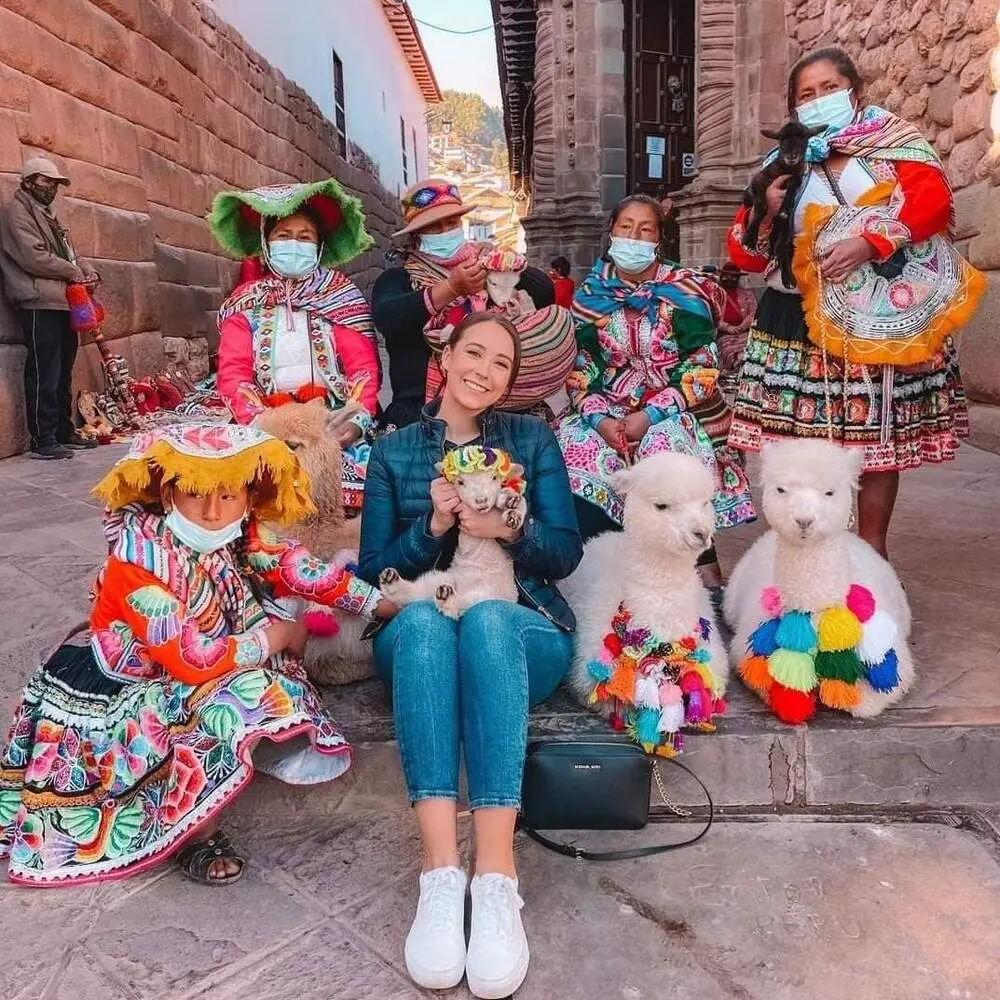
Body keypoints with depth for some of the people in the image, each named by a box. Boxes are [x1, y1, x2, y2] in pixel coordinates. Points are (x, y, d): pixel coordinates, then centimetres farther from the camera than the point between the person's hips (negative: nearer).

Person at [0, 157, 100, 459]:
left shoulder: (48, 214, 25)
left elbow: (69, 254, 23)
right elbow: (33, 256, -15)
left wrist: (89, 272, 2)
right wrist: (74, 273, -7)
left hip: (62, 303, 9)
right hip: (39, 304, -9)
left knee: (63, 374, 12)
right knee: (44, 375, -9)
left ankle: (64, 432, 19)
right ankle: (43, 441, -7)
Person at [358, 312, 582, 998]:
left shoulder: (533, 438, 13)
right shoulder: (394, 451, 13)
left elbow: (566, 552, 5)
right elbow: (374, 570, 6)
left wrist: (507, 529, -15)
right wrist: (432, 527, -13)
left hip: (521, 632, 0)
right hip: (418, 637, 1)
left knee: (487, 618, -36)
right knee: (420, 618, -36)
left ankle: (497, 882, -42)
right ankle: (441, 875, -42)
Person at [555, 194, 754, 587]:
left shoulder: (683, 291, -2)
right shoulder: (590, 293, 7)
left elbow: (701, 370, -9)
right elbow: (579, 367, 3)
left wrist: (649, 416, -18)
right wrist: (601, 419, -14)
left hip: (676, 413, -2)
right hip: (610, 413, 3)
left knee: (666, 445, -34)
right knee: (575, 447, -26)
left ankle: (703, 564, -19)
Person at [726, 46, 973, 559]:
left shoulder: (893, 141, 8)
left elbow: (933, 198, -11)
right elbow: (745, 254, 8)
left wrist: (871, 243, -25)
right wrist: (767, 212, -12)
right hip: (801, 317, 1)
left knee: (880, 436, 3)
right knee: (801, 439, -3)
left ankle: (872, 554, 17)